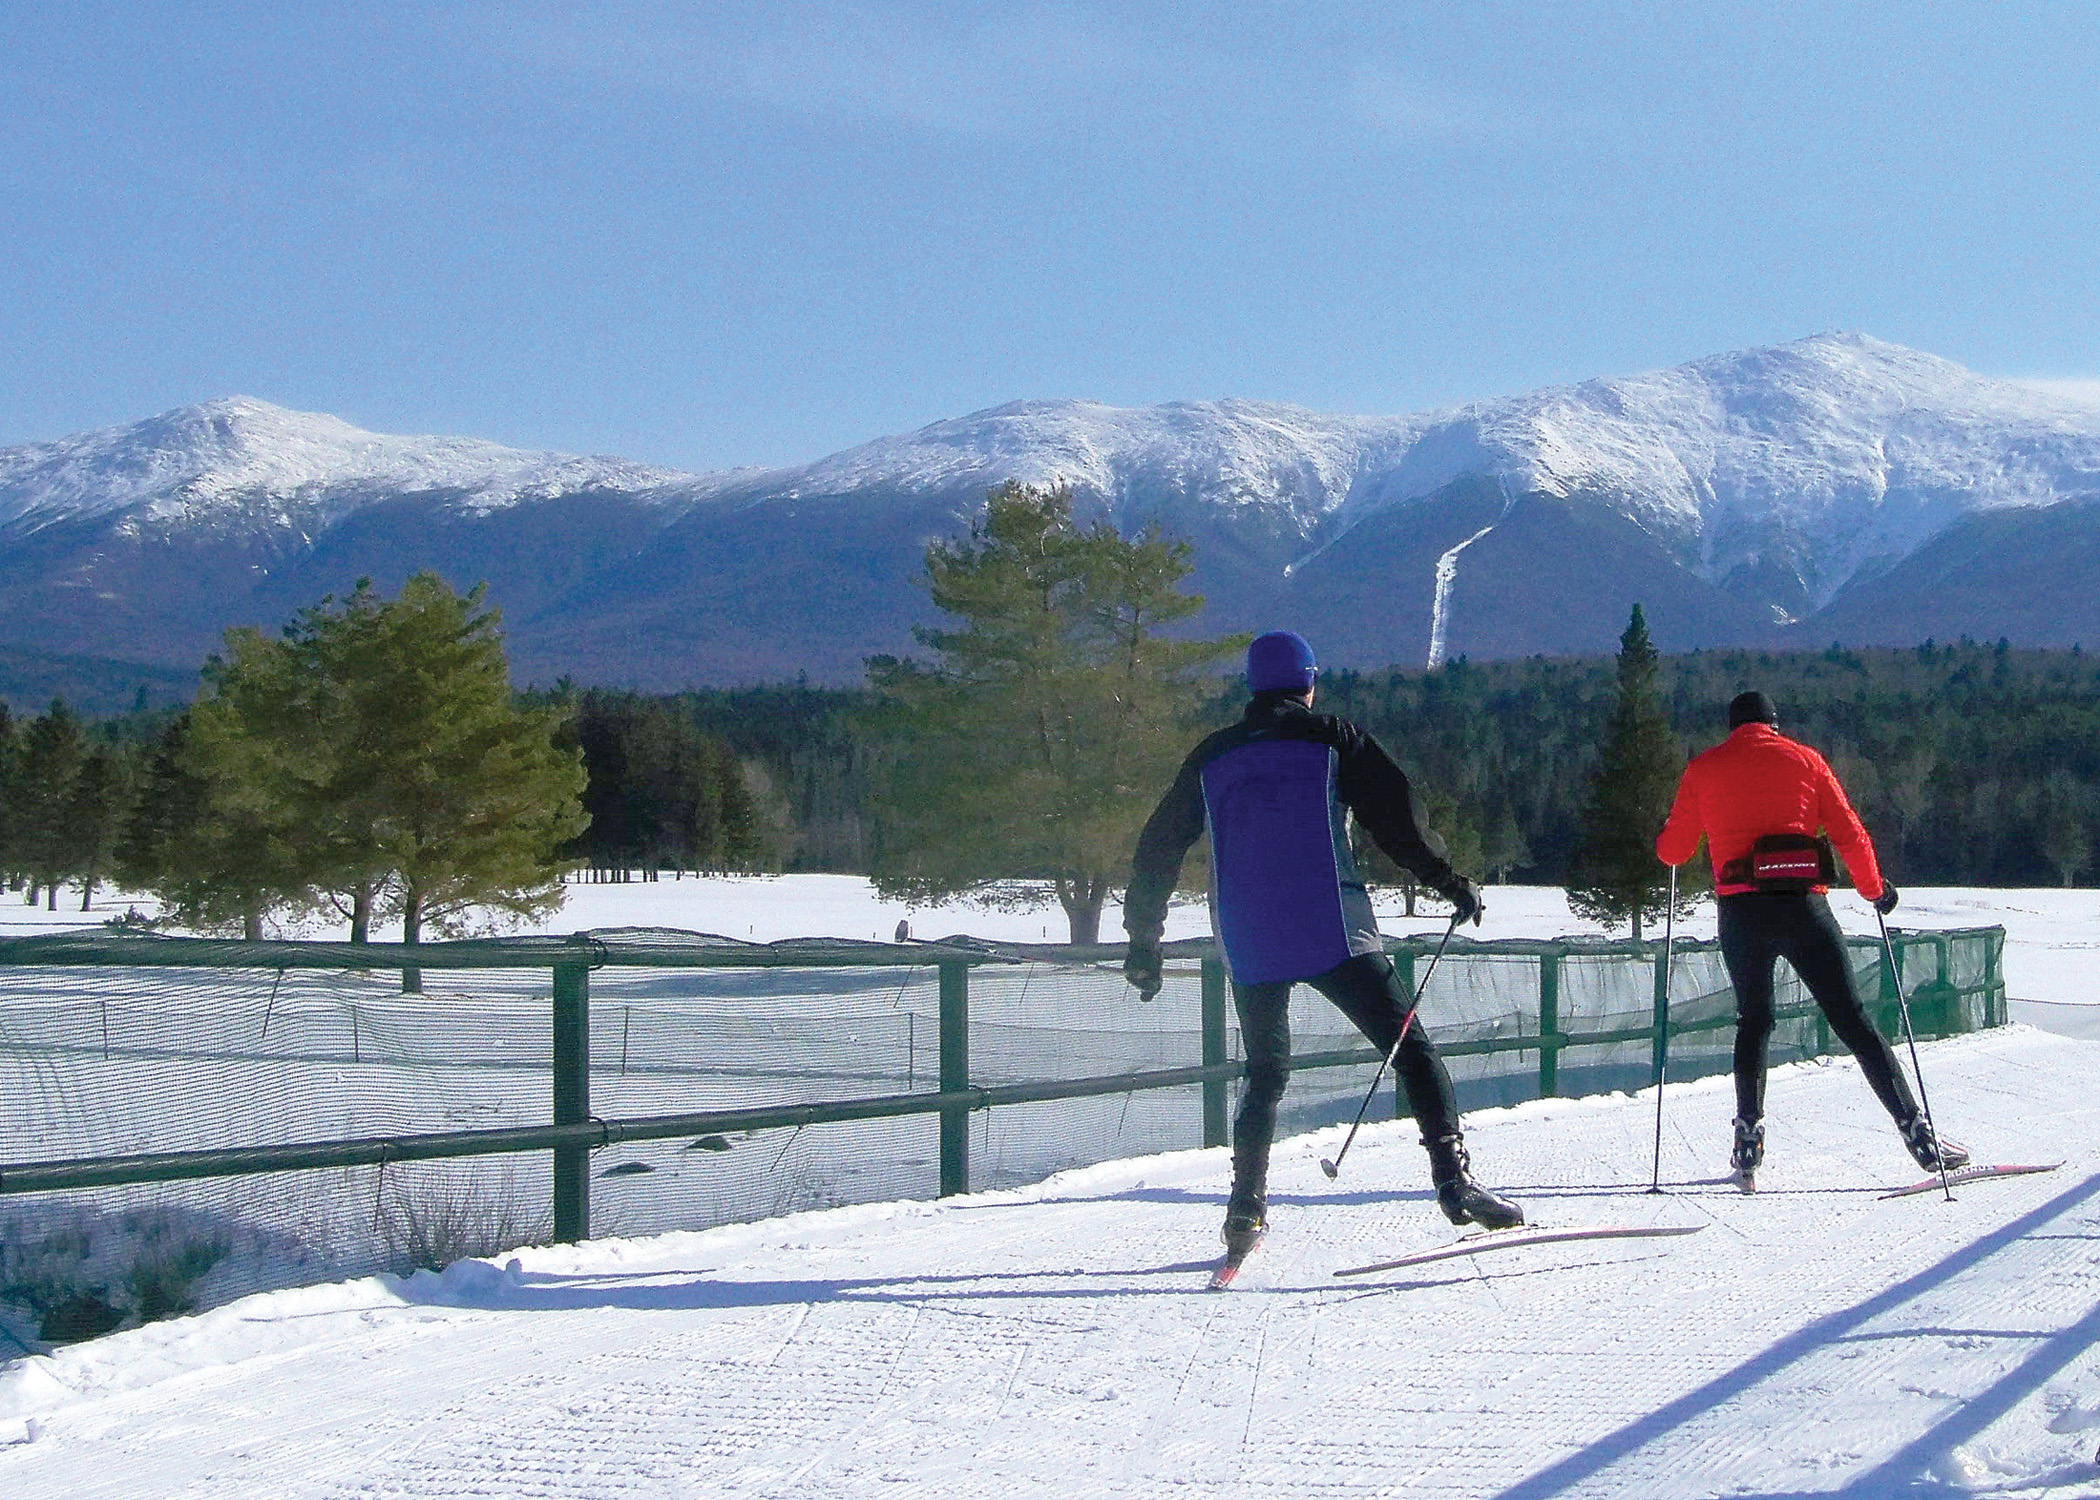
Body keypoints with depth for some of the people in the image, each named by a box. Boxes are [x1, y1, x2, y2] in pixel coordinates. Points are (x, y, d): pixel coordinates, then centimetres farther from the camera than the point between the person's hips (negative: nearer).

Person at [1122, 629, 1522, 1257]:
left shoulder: (1210, 758, 15)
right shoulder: (1334, 739, 5)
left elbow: (1157, 850, 17)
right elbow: (1396, 820, -5)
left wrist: (1144, 941, 24)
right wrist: (1451, 883, 5)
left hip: (1247, 946, 4)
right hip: (1333, 934, -3)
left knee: (1265, 1074, 19)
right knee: (1413, 1050, 1)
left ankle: (1246, 1210, 9)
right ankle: (1453, 1178, -16)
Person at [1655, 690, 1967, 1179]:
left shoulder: (1703, 769, 12)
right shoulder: (1804, 759, 11)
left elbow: (1673, 850, 16)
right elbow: (1851, 835, 8)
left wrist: (1661, 836, 39)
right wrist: (1876, 890, 22)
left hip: (1739, 911, 1)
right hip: (1803, 904, -1)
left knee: (1753, 1019, 20)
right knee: (1852, 1021, 2)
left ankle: (1749, 1134, 8)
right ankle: (1916, 1130, -5)